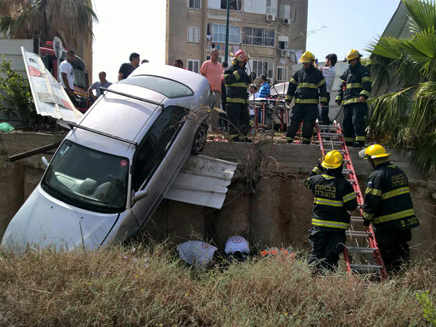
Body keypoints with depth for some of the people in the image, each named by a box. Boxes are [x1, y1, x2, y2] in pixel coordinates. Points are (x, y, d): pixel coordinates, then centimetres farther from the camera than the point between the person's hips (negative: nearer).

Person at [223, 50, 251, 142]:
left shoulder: (243, 71, 23)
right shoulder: (229, 70, -3)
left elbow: (246, 83, 33)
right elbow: (227, 80, -20)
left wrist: (250, 78, 13)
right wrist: (237, 73, -19)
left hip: (243, 99, 9)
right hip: (233, 99, -9)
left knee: (245, 118, 10)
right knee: (234, 119, -9)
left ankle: (242, 136, 17)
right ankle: (233, 136, -5)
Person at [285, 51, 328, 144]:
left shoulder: (317, 73, 7)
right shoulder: (298, 73, 14)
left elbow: (322, 87, 6)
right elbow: (292, 85, 18)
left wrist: (323, 100, 0)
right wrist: (288, 97, 12)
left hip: (312, 104, -2)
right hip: (298, 102, 2)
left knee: (308, 123, -2)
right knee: (294, 120, -1)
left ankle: (306, 140, 8)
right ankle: (289, 139, 6)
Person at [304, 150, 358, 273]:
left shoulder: (316, 179, -2)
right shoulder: (343, 184, -15)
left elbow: (307, 180, 23)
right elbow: (352, 206, -13)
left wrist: (317, 167, 27)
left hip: (319, 225, 3)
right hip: (337, 226, -3)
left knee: (317, 252, 11)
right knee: (331, 255, 6)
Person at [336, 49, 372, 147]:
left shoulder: (363, 70, 3)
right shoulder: (347, 72, 24)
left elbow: (367, 84, -9)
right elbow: (342, 86, 29)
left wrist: (363, 95, -24)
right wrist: (339, 97, 19)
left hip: (358, 101, -8)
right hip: (347, 101, 8)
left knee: (357, 120, -18)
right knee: (346, 121, 8)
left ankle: (360, 140, -19)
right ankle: (349, 141, 16)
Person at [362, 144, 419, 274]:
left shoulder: (377, 176, -15)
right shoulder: (399, 171, 11)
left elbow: (371, 201, -18)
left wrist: (366, 219, -8)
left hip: (387, 222, -8)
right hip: (405, 219, 8)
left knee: (388, 254, 2)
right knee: (402, 251, 17)